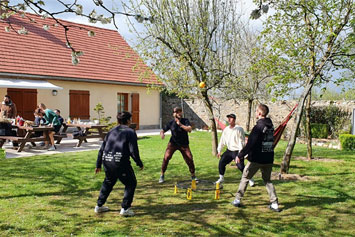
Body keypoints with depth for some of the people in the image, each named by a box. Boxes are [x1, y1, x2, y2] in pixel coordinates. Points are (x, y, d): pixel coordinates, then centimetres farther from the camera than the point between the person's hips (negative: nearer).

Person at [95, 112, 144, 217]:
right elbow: (133, 150, -8)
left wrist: (98, 165, 25)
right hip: (120, 162, -6)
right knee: (131, 183, 11)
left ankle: (99, 206, 36)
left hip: (107, 162, 7)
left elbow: (102, 149, 19)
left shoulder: (111, 131, 18)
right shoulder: (130, 132, 0)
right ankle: (125, 208, 7)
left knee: (108, 183, 28)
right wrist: (140, 164, 3)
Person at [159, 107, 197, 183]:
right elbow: (163, 130, 1)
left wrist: (180, 125, -30)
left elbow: (190, 129, -23)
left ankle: (193, 176, 15)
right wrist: (162, 133, -22)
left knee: (189, 159, -6)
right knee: (166, 157, -13)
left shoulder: (185, 121, -7)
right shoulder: (171, 123, -4)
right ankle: (162, 175, 3)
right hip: (173, 143, 0)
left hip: (184, 144, 0)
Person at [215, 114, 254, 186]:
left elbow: (242, 141, -16)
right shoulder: (226, 129, 7)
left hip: (237, 151, -6)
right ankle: (221, 178, 21)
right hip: (229, 150, 6)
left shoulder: (239, 129, -12)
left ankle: (250, 180, 9)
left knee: (241, 166, -12)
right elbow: (222, 140, 13)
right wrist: (219, 151, 8)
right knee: (221, 163, 2)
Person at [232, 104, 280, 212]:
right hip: (268, 158, 6)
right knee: (267, 180, 17)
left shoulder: (258, 127, -17)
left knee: (245, 178, 10)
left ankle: (237, 200, 15)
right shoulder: (270, 125, 7)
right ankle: (274, 203, 9)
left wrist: (240, 155, -14)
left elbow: (250, 144, -21)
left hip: (256, 159, -6)